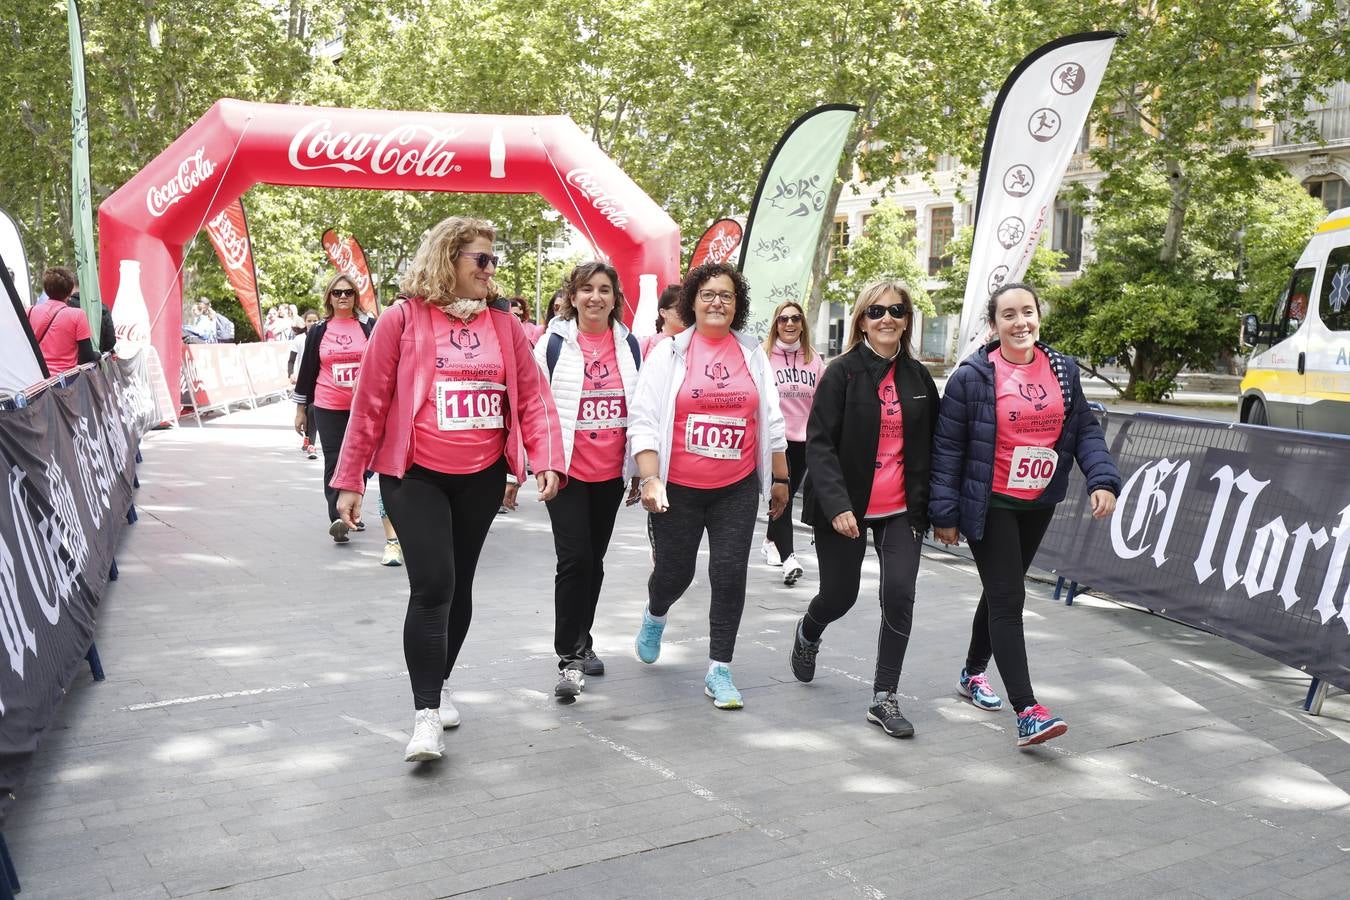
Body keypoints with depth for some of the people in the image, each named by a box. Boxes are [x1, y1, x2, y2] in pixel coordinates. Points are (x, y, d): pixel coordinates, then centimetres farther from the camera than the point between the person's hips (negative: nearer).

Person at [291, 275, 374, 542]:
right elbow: (307, 370, 9)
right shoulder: (318, 332, 6)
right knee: (334, 462, -8)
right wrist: (300, 409, 8)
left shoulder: (368, 329, 5)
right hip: (328, 409, -1)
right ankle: (337, 519, -15)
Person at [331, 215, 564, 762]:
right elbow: (370, 402, -3)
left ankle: (438, 686, 33)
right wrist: (350, 480, -2)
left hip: (482, 478, 4)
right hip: (415, 476, -4)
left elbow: (533, 396, 4)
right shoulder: (402, 320, -5)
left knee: (459, 584, 14)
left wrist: (547, 459, -9)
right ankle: (426, 714, -4)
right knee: (432, 585, -13)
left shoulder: (503, 323, 5)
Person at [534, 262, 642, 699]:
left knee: (594, 560, 13)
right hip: (566, 470, -4)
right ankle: (569, 658, -1)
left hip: (610, 472, 4)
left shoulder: (629, 345, 6)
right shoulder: (554, 343, -4)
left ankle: (581, 643, 28)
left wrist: (641, 468, 12)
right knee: (574, 559, -9)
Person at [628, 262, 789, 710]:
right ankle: (655, 617, 45)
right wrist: (650, 479, -16)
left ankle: (719, 670, 10)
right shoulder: (669, 353, -2)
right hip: (678, 488, -2)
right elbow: (644, 421, -7)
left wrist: (780, 478, 14)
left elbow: (771, 422, 12)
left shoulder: (753, 354, 7)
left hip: (737, 488, 2)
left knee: (730, 574, -4)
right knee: (674, 570, 8)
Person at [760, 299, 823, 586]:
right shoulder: (763, 356, -4)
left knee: (787, 494, 14)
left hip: (803, 439, 4)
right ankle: (788, 557, -14)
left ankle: (771, 541, 34)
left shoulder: (813, 359, 8)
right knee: (782, 496, -11)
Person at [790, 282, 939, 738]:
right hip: (845, 508, -3)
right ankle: (807, 634, 46)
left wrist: (935, 506, 8)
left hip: (901, 510, 3)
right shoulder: (842, 372, -8)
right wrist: (836, 504, -23)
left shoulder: (918, 377, 5)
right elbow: (819, 443, -13)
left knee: (900, 597, -9)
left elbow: (930, 445, 12)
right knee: (840, 596, 9)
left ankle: (884, 698, 4)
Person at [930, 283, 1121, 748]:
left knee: (1003, 590, 18)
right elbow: (948, 446, -9)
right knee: (1008, 598, -9)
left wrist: (1102, 479, -10)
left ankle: (973, 673, 38)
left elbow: (1084, 429, 7)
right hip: (990, 505, -6)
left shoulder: (1062, 370, 4)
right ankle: (1027, 712, -11)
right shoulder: (973, 376, -11)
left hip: (1039, 504, 6)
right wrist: (944, 513, -11)